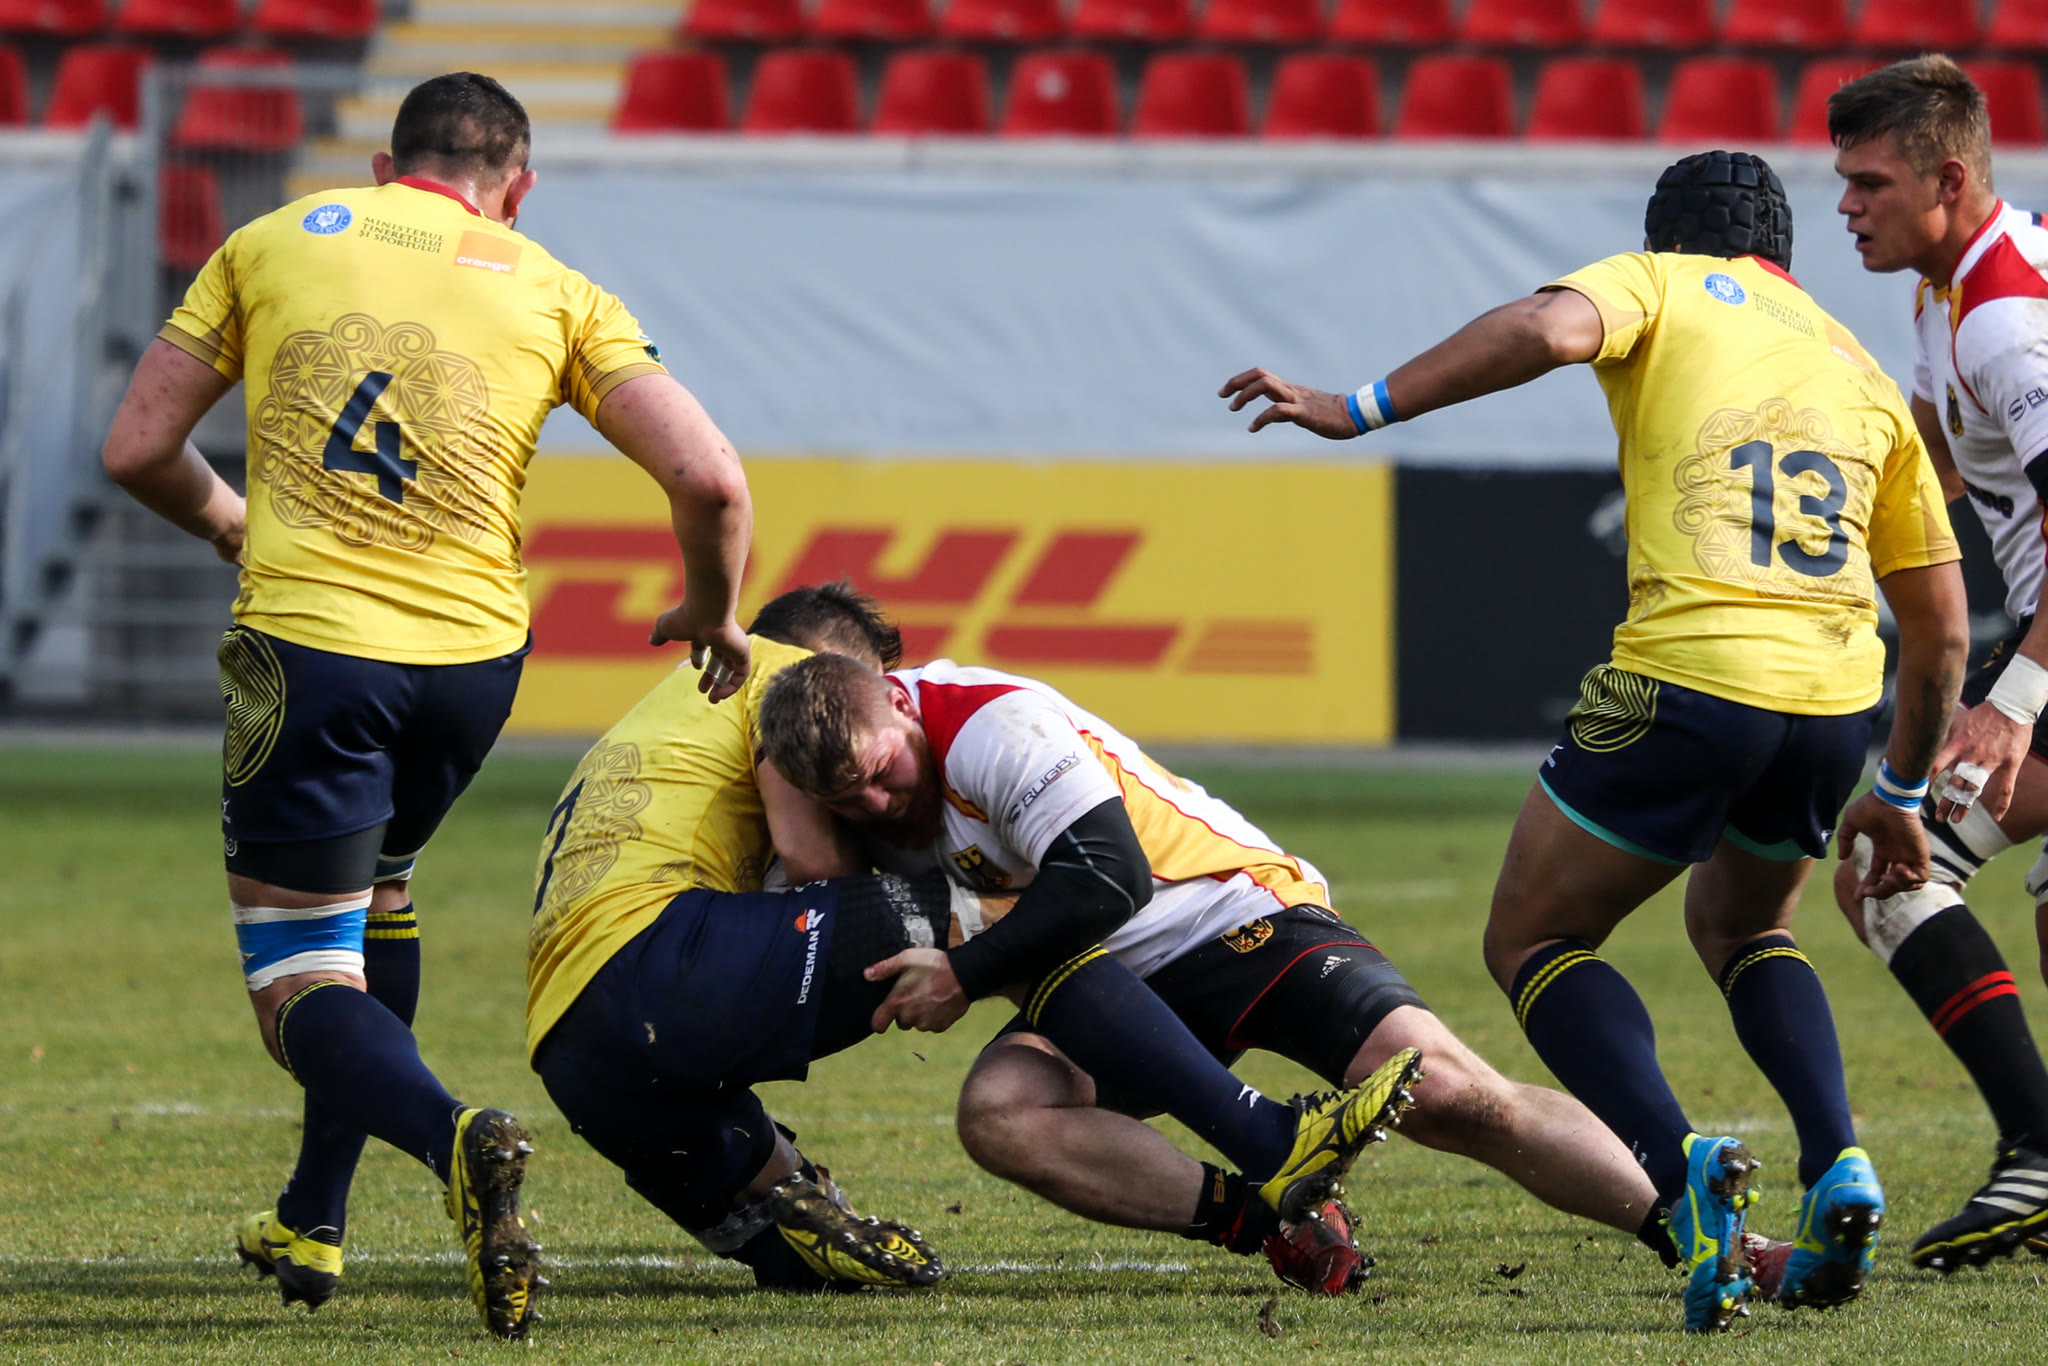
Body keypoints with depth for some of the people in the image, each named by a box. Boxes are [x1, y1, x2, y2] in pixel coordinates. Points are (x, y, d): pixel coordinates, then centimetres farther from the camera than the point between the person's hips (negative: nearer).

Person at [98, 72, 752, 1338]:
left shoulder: (274, 241, 10)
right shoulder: (558, 294, 9)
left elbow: (138, 449, 9)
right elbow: (711, 480, -1)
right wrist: (712, 615, 18)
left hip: (306, 645, -3)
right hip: (472, 653, 3)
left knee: (304, 992, 0)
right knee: (375, 890, 31)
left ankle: (458, 1138, -31)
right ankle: (313, 1225, 34)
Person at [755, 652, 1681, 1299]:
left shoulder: (993, 725, -23)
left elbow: (1107, 879, -27)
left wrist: (965, 977, -24)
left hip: (1236, 918, -7)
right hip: (1110, 980, 7)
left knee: (1444, 1094, -23)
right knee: (998, 1113, -24)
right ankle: (1265, 1218, -25)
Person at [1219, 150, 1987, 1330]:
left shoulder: (1662, 283, 13)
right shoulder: (1863, 374, 24)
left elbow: (1549, 327, -13)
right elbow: (1942, 625, 24)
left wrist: (1362, 408, -12)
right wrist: (1902, 794, 36)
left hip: (1688, 678, -5)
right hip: (1837, 701, 5)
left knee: (1534, 940, 12)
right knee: (1741, 924, 32)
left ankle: (1682, 1166, -13)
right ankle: (1838, 1169, 8)